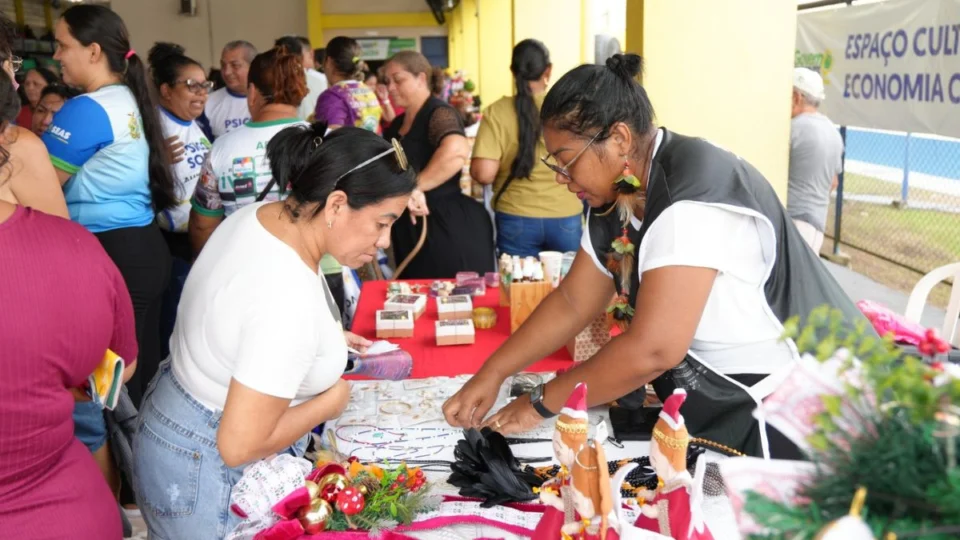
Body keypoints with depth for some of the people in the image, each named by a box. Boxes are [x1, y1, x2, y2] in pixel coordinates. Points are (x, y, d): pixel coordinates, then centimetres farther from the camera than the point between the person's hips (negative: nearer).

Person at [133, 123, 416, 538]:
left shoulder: (258, 215, -7)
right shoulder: (290, 300, -34)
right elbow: (240, 446, -30)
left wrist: (325, 340, 6)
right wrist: (330, 402, -17)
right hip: (208, 477, -8)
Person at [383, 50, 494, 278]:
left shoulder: (438, 113, -15)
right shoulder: (397, 124, 12)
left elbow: (456, 150, -38)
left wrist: (416, 187, -33)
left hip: (450, 227, -9)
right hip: (411, 228, 9)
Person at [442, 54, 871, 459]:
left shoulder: (693, 196, -28)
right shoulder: (618, 196, 1)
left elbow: (651, 350, -30)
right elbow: (572, 302, 8)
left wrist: (541, 402, -18)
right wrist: (491, 374, 0)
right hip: (724, 408, 8)